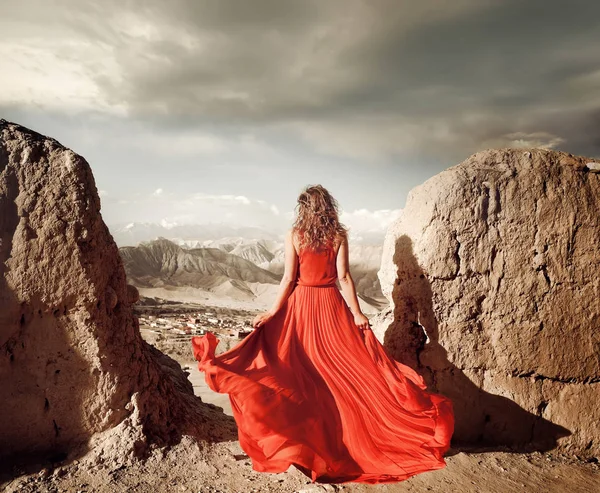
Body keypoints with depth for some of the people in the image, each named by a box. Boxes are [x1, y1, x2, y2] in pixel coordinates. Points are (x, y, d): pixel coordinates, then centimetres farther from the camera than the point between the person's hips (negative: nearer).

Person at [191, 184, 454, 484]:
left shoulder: (294, 235, -4)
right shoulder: (338, 235, -1)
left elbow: (289, 279, -7)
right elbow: (343, 277, -6)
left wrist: (272, 312, -2)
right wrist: (356, 313, -2)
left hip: (301, 304, -1)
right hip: (331, 304, 1)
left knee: (300, 370, 8)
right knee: (339, 367, 11)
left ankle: (302, 438, 16)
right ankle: (340, 435, 19)